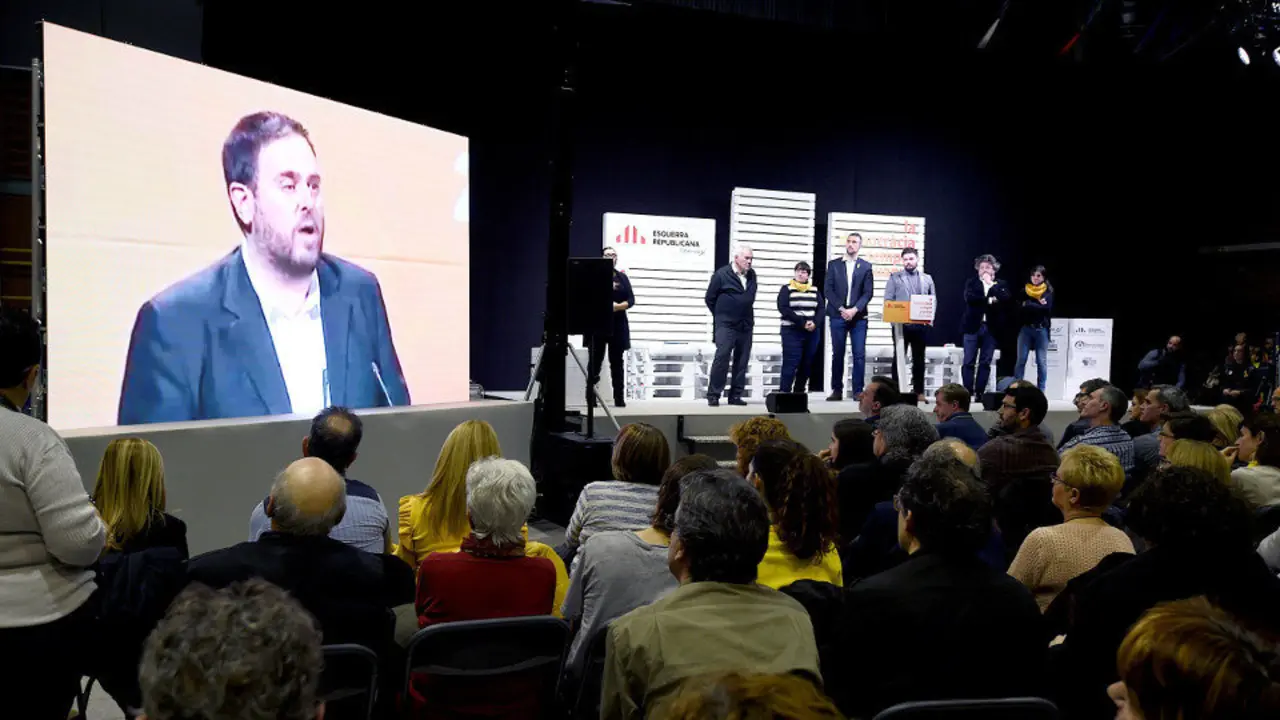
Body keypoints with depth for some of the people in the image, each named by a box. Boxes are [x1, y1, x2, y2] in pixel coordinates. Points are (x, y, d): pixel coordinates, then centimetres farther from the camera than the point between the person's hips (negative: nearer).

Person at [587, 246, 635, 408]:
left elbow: (631, 300, 4)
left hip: (618, 325, 2)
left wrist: (619, 306, -14)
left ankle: (619, 398, 6)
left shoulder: (622, 277, 10)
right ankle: (591, 396, 4)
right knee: (595, 360, -1)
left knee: (617, 361, 4)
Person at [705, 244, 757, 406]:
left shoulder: (752, 275, 10)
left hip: (746, 326, 6)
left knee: (742, 361, 6)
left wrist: (748, 316, 15)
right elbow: (710, 298, 1)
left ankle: (735, 396, 13)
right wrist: (721, 316, 7)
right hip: (726, 325, -6)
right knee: (721, 358, -12)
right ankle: (713, 395, -5)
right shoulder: (721, 274, -7)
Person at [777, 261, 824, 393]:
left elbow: (821, 309, 7)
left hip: (812, 332, 4)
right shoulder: (786, 289, 2)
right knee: (791, 364, -11)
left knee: (806, 365, 3)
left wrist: (814, 322, -14)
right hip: (792, 332, -4)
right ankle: (783, 393, -10)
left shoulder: (814, 290, 14)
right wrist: (802, 322, -17)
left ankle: (799, 392, 11)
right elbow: (783, 308, -10)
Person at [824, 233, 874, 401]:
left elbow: (868, 293, 1)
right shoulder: (834, 264, 8)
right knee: (837, 354, 2)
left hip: (858, 317, 0)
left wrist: (854, 310, -12)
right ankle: (837, 390, 8)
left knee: (859, 354, -4)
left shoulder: (866, 266, 7)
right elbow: (827, 290, 1)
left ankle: (858, 390, 0)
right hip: (837, 316, 0)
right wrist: (841, 308, -10)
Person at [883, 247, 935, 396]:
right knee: (898, 358, 0)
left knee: (919, 359, 7)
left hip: (921, 324, 2)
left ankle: (919, 391, 12)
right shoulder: (895, 277, 5)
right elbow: (888, 300, 0)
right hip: (901, 324, -2)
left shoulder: (927, 278, 13)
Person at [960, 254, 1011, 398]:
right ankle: (967, 392, 1)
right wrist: (989, 300, -10)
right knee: (969, 362, -3)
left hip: (991, 328, 1)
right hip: (973, 326, -1)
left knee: (985, 363, 2)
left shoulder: (1000, 284, 11)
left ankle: (980, 393, 6)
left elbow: (1007, 298, -8)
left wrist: (991, 284, -7)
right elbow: (969, 297, -11)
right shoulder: (971, 282, 8)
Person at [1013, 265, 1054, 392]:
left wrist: (1028, 305, -8)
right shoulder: (1025, 290, 9)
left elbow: (1047, 308, -10)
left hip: (1041, 329, -1)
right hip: (1025, 328, 1)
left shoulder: (1048, 291, 6)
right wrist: (1038, 306, -12)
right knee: (1021, 360, -2)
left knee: (1042, 362, 1)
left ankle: (1041, 391, 6)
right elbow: (1019, 308, -3)